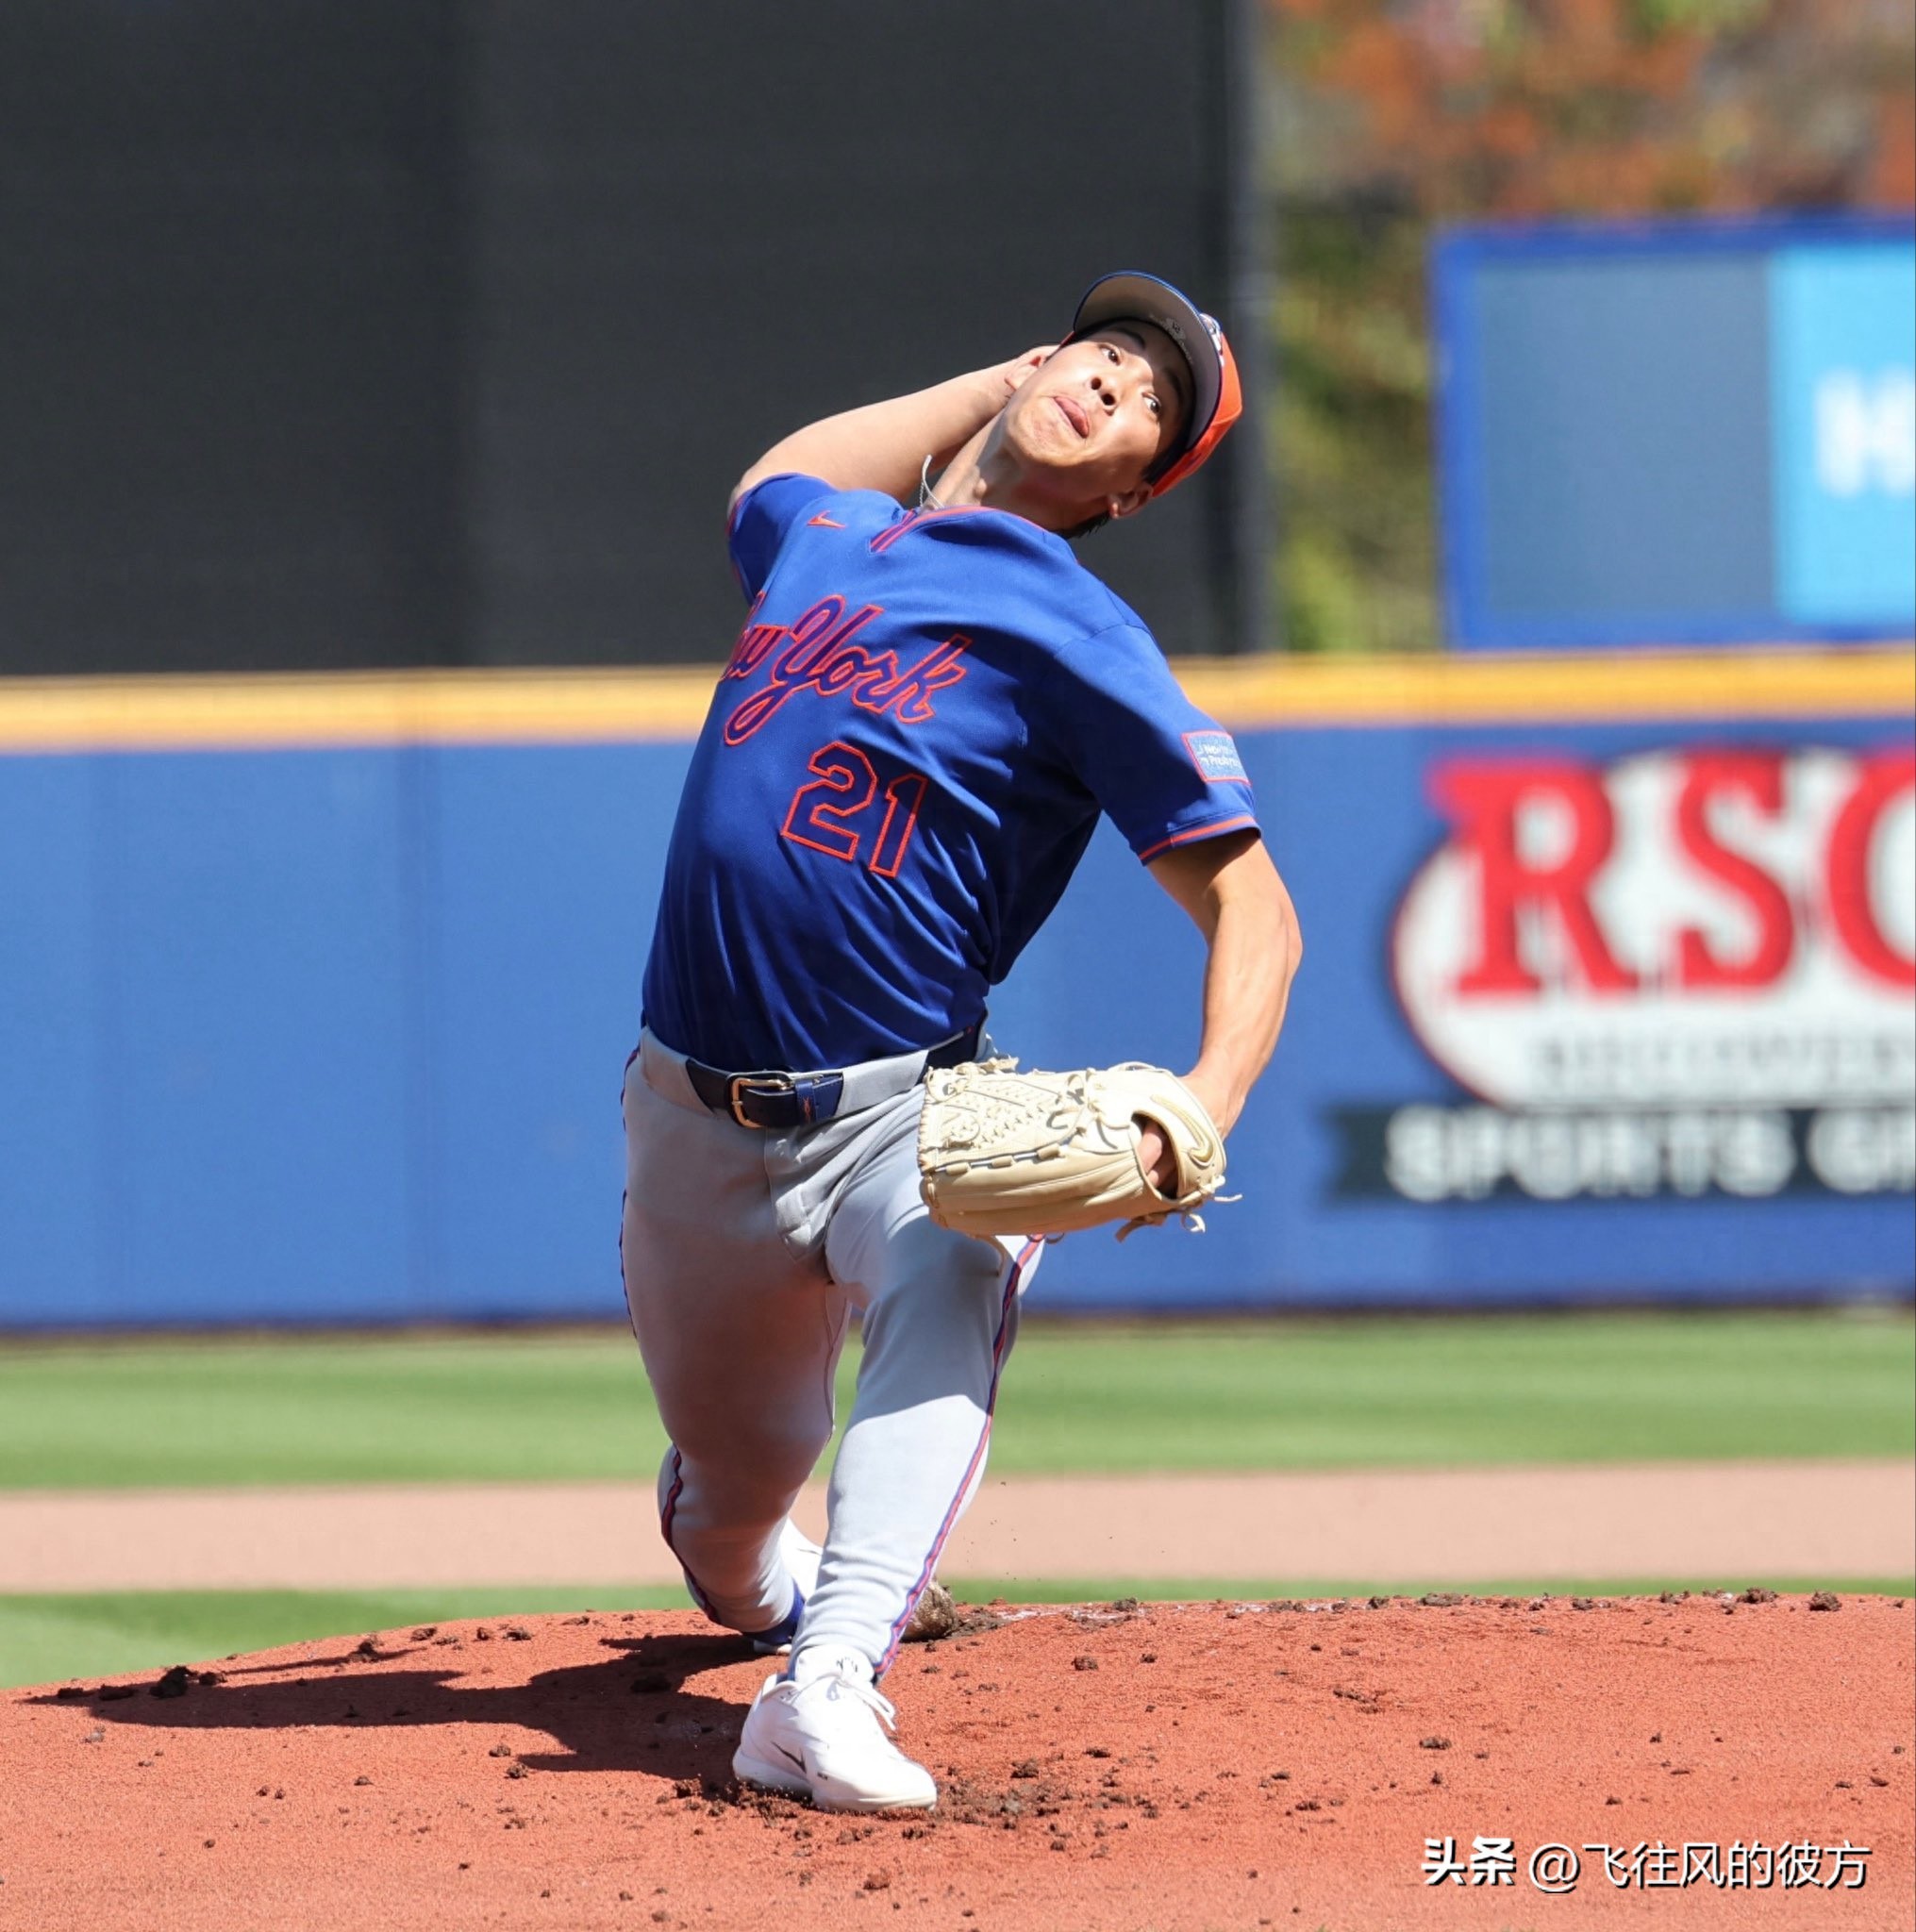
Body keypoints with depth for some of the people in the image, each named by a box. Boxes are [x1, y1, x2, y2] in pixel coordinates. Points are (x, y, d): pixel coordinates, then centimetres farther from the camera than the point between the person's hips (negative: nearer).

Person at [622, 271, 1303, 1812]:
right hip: (696, 1114, 6)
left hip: (897, 1115, -5)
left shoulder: (1081, 642, -5)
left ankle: (827, 1693, -52)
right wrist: (999, 383, 33)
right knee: (733, 1495, 15)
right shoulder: (818, 538, 13)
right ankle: (760, 1596, 54)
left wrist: (1203, 1107, -29)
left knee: (949, 1284, -38)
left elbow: (1252, 907, -10)